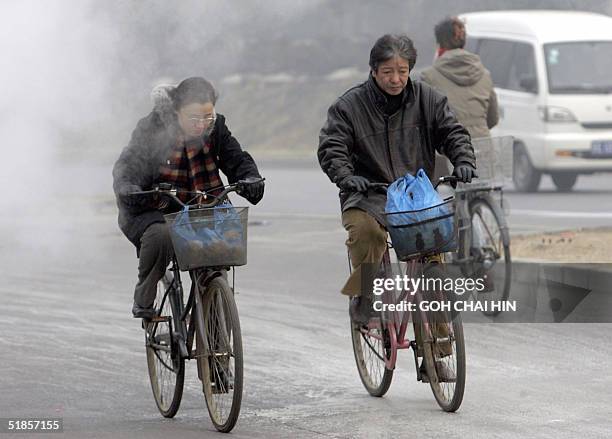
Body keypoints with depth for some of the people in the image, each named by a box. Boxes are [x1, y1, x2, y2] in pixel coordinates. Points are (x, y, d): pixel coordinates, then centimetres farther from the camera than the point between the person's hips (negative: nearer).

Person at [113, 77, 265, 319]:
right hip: (151, 211, -4)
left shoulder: (215, 127, -2)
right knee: (160, 236, -35)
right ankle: (143, 300, -13)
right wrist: (127, 190, -42)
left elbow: (236, 158, -5)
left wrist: (250, 179, -29)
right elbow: (126, 165, -20)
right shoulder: (152, 128, -14)